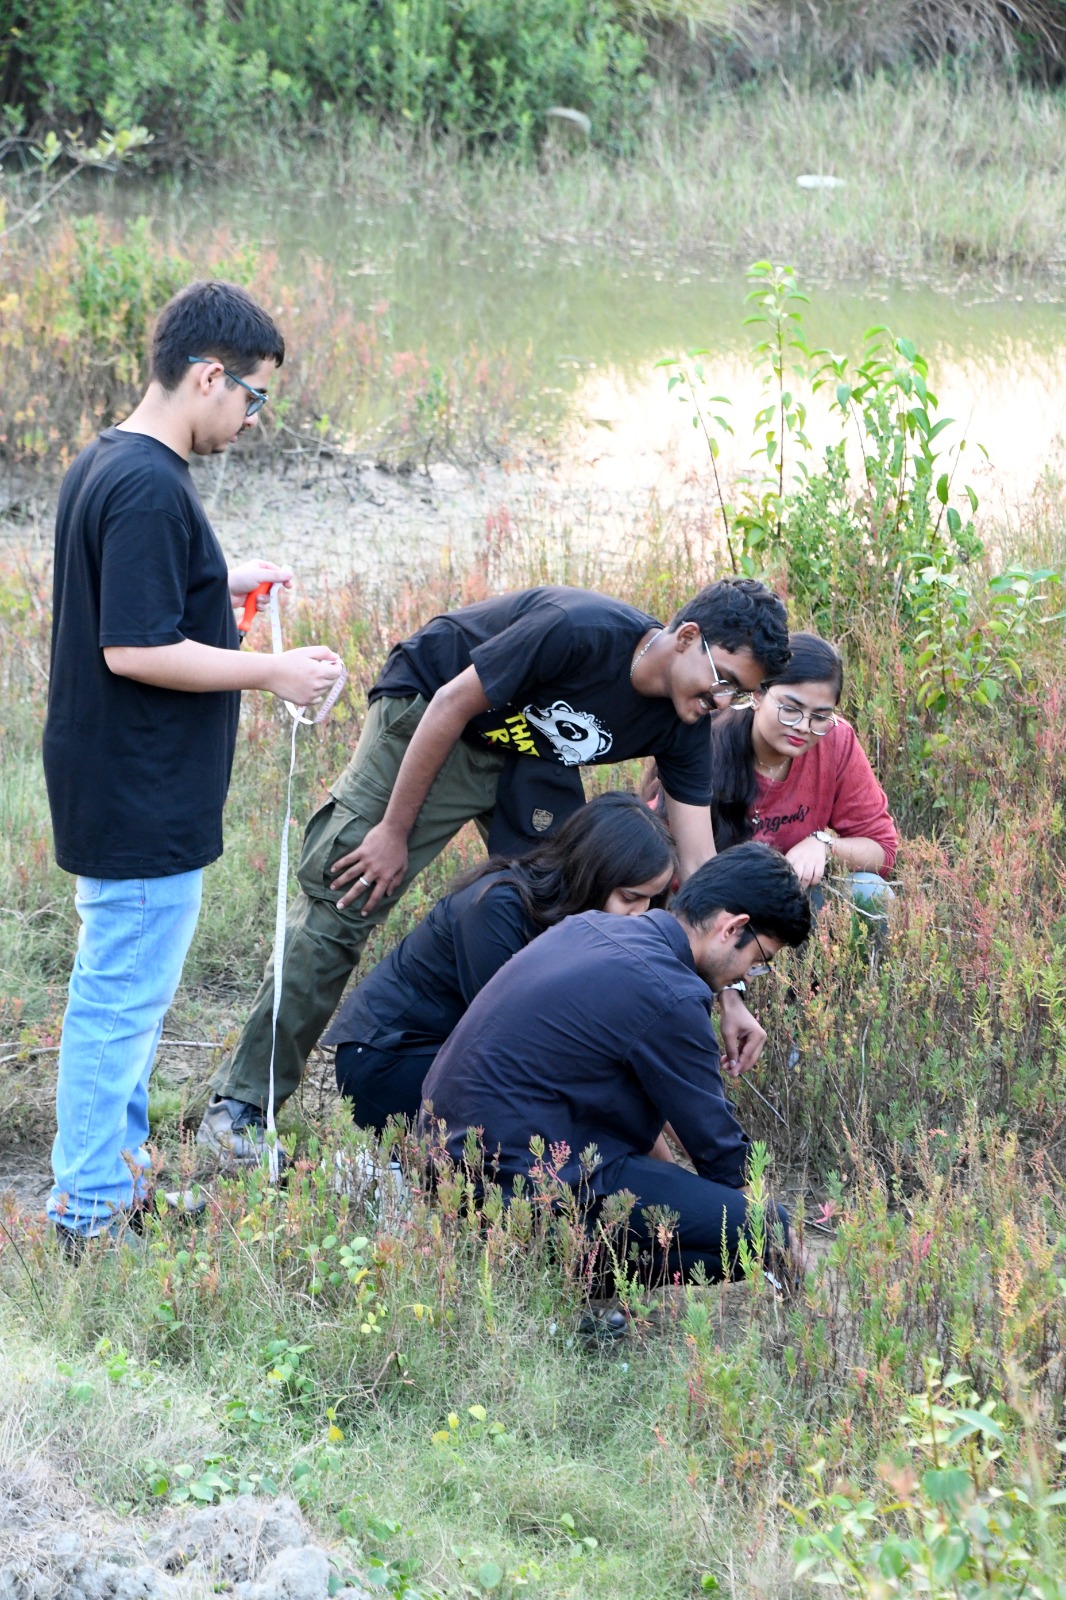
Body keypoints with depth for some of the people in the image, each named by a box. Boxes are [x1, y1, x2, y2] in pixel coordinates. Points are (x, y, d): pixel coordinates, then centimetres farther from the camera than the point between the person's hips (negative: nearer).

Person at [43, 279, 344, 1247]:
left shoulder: (105, 467, 9)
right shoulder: (150, 489, -23)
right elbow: (135, 649, -26)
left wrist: (219, 587, 17)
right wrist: (271, 672, -18)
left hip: (113, 791, 11)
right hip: (143, 799, -11)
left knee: (122, 988, 20)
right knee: (123, 996, -1)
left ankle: (113, 1166, 32)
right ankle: (92, 1209, 7)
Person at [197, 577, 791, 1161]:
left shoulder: (681, 726, -13)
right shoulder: (584, 631, -33)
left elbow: (696, 861, -9)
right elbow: (451, 704, -25)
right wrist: (394, 832, -22)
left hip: (533, 763, 7)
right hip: (427, 716, -7)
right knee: (342, 903, -12)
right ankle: (241, 1104, -7)